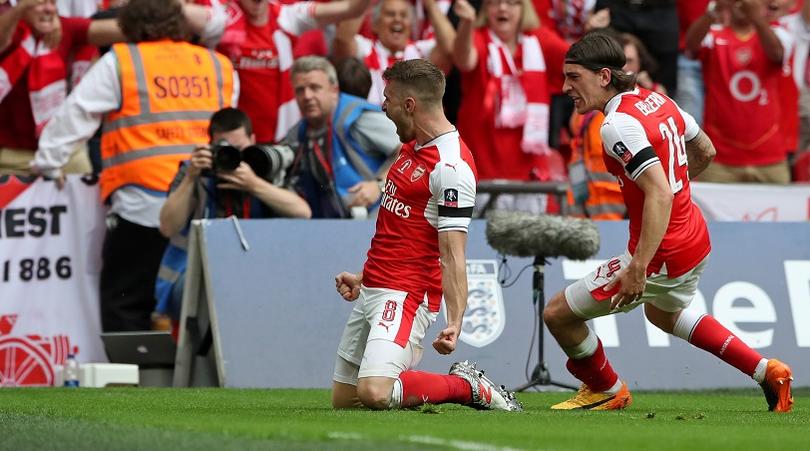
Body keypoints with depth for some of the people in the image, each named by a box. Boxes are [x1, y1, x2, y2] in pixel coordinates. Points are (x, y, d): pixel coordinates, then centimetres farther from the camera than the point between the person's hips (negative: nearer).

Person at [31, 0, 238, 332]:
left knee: (125, 305, 2)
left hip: (144, 206, -4)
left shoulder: (121, 62, 3)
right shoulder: (220, 67, 13)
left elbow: (74, 117, 5)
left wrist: (48, 163, 16)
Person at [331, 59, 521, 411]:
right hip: (374, 290, 10)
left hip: (406, 295, -10)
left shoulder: (451, 167, -18)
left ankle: (468, 386, -3)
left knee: (374, 394, -27)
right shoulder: (411, 148, 13)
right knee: (343, 400, 9)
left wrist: (454, 323, -29)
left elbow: (452, 255, -22)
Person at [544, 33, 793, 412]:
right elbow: (705, 151, 17)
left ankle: (606, 390, 28)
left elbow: (659, 195, -33)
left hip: (661, 256, -10)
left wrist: (638, 268, -34)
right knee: (663, 313, 38)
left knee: (558, 314, 4)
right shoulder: (658, 100, 2)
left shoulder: (618, 125, -24)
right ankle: (766, 371, 35)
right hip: (696, 238, 10)